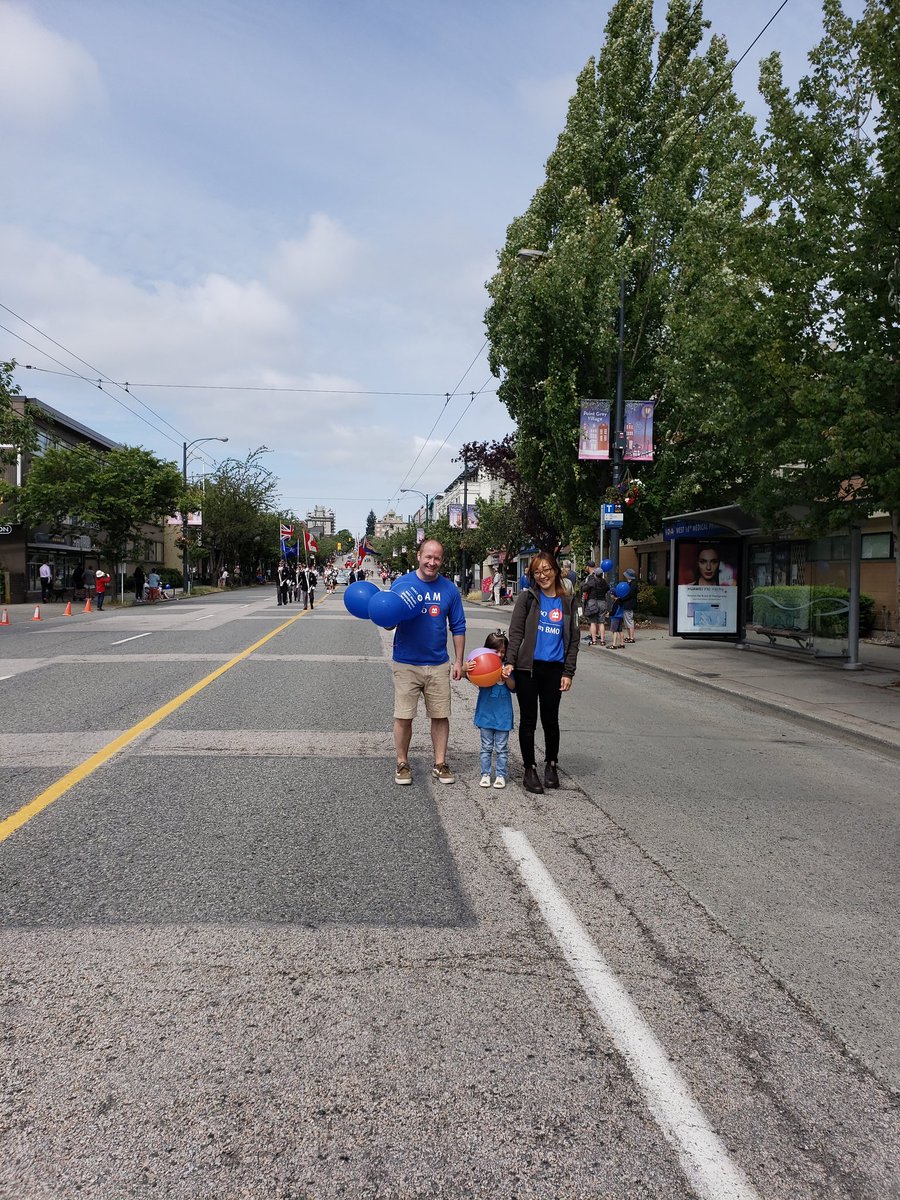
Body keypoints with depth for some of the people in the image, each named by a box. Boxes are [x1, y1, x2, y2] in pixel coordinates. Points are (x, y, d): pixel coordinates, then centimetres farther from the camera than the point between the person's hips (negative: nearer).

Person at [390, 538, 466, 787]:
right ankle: (402, 764, 19)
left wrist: (459, 661, 5)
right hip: (406, 664, -2)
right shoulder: (402, 584, -4)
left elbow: (458, 627, 8)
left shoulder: (449, 589, 2)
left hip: (438, 665, 2)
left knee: (440, 716, 8)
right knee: (403, 717, 4)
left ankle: (440, 764, 22)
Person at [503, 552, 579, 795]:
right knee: (528, 720, 5)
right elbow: (516, 632, -4)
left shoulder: (568, 602, 7)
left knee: (551, 719, 10)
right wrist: (510, 662, -16)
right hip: (527, 667, -1)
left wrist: (568, 672, 2)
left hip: (554, 669, 2)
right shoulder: (527, 597, 0)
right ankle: (530, 769, 17)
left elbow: (573, 640, 8)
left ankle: (551, 765, 30)